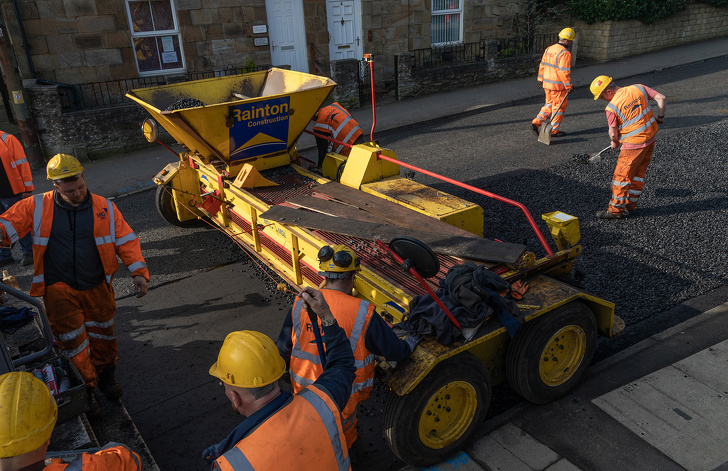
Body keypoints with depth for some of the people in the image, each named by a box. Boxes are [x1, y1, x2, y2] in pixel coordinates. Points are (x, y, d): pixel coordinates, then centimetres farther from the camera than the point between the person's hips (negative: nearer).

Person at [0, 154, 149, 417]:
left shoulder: (105, 208, -1)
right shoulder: (37, 208, -3)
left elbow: (126, 240, -1)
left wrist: (138, 271, -10)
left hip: (97, 287, 2)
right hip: (59, 289, -1)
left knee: (102, 335, 13)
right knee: (72, 340, -3)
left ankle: (105, 375, 38)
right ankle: (85, 388, 15)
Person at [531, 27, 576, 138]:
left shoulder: (549, 49, 6)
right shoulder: (565, 53, -18)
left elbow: (542, 66, 11)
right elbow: (564, 72, -21)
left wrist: (540, 79, 21)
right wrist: (569, 86, -15)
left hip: (547, 83, 8)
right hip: (558, 86, -7)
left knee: (549, 105, 20)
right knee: (559, 107, 7)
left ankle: (536, 123, 8)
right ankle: (554, 130, 16)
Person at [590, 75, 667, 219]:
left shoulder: (611, 108, -18)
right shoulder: (638, 88, -1)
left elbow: (613, 133, -11)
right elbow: (661, 98, 1)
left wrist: (615, 142, 11)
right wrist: (660, 116, 15)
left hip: (634, 144, -8)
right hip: (651, 137, 8)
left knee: (622, 175, 4)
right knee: (638, 173, 18)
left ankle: (616, 209, 11)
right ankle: (631, 205, 29)